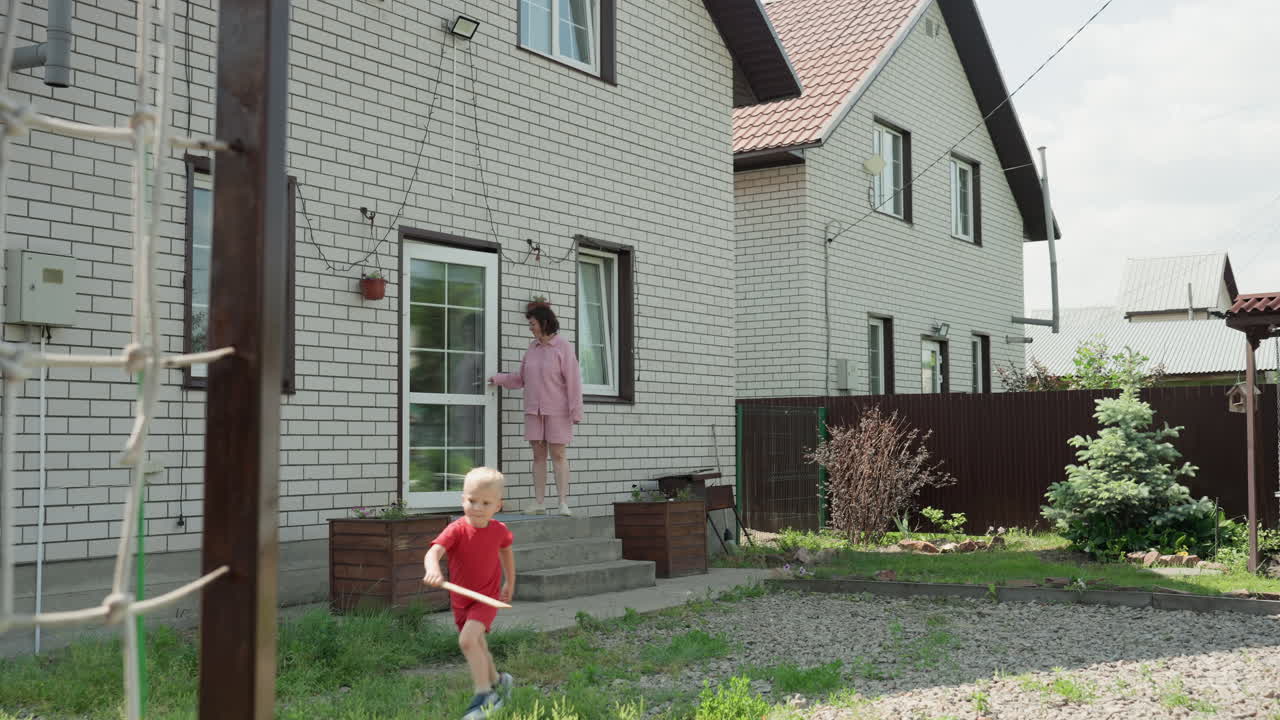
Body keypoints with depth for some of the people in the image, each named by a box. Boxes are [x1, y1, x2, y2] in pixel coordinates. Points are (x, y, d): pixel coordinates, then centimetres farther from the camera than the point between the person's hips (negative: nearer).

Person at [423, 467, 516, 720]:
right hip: (460, 599, 3)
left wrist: (510, 583, 19)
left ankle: (484, 696, -14)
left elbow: (506, 551, 11)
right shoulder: (456, 530, -21)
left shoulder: (499, 530, -13)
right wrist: (433, 570, -60)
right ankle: (498, 681, 48)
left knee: (467, 640, -25)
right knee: (477, 647, 20)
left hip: (487, 597, -3)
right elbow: (434, 551, -38)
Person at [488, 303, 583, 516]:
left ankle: (563, 503, -5)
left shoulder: (563, 347, -9)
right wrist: (498, 379, 12)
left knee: (558, 454, -6)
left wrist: (575, 411, -16)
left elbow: (573, 380, -12)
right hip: (534, 410, 5)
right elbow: (522, 378, 17)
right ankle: (538, 503, 3)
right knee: (538, 454, 3)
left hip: (557, 410, -5)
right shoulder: (532, 348, 9)